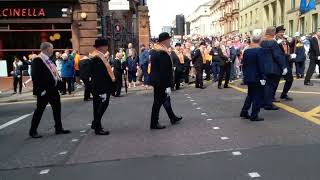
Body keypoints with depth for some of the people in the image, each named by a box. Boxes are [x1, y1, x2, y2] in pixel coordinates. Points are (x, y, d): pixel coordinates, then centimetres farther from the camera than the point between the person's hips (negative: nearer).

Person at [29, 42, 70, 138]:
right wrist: (41, 90, -22)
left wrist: (59, 83, 9)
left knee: (57, 108, 13)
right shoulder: (37, 60, -14)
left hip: (53, 90, 9)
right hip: (44, 91, -9)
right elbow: (35, 76, -19)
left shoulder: (49, 60, 13)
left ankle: (58, 128, 24)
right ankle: (33, 131, 15)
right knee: (39, 110, 2)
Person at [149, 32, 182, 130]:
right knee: (158, 102, 0)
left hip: (156, 80, 10)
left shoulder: (154, 51, 8)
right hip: (161, 82, -10)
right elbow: (164, 72, -25)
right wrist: (167, 86, -22)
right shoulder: (163, 54, -23)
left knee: (165, 99, 20)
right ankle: (154, 123, 12)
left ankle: (173, 118, 35)